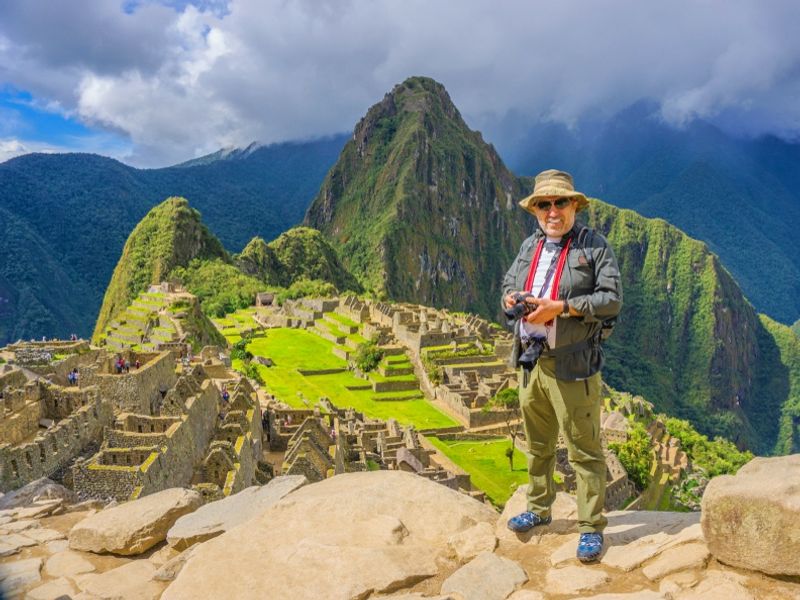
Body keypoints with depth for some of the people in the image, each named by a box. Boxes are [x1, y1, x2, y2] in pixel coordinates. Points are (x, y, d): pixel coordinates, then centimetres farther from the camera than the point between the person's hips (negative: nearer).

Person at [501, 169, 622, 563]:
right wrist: (512, 300, -5)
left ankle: (591, 528, 17)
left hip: (571, 367, -6)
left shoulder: (594, 245, -5)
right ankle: (539, 509, 37)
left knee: (584, 450, 2)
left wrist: (559, 307, -21)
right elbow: (508, 286, 20)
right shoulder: (529, 247, 12)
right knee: (538, 445, 19)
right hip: (530, 363, 6)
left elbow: (612, 299, -13)